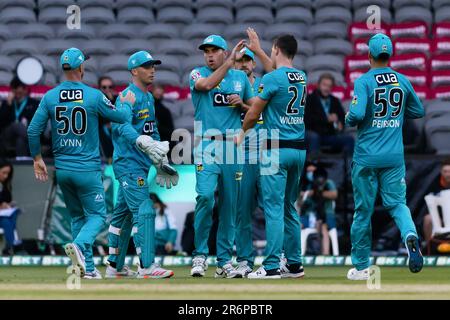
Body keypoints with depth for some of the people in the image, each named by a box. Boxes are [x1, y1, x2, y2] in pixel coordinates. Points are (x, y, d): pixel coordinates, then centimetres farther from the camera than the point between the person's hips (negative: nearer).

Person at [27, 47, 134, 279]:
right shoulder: (94, 96, -11)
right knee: (97, 215, 6)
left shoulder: (50, 97, -2)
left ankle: (87, 267, 11)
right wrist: (127, 103, 22)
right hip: (87, 169, -4)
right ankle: (79, 245, -24)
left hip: (62, 170, 4)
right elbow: (121, 117, 0)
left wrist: (37, 158, 12)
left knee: (77, 216, 17)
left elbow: (33, 130, -1)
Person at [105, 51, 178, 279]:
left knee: (123, 213, 14)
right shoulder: (129, 96, -14)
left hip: (140, 164, 10)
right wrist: (145, 143, -44)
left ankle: (115, 266, 20)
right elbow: (122, 126, -30)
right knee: (144, 211, -15)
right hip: (130, 164, -10)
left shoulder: (149, 98, 17)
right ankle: (146, 267, -17)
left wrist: (161, 162, 23)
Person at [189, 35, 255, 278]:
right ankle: (200, 255, -8)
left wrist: (241, 103, -2)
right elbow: (207, 85, -19)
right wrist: (230, 62, -20)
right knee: (205, 196, -20)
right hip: (207, 146, -3)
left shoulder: (241, 77, 15)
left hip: (233, 146, 3)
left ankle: (224, 261, 10)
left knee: (230, 203, 4)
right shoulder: (197, 74, 5)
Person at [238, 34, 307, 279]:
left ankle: (272, 266, -10)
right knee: (290, 207, 14)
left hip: (276, 150, -7)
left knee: (274, 208, -7)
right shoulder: (301, 78, 10)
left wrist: (242, 132, 14)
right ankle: (294, 264, 15)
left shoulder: (271, 79, -12)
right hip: (299, 150, 7)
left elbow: (253, 114, -7)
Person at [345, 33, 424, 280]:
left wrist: (348, 119, -1)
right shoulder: (403, 81, 4)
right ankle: (410, 235, -27)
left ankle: (360, 266, 14)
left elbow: (356, 114, -22)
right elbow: (418, 111, 16)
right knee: (397, 202, 6)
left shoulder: (365, 81, -10)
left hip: (367, 156, -3)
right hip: (395, 156, 3)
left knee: (363, 209, 7)